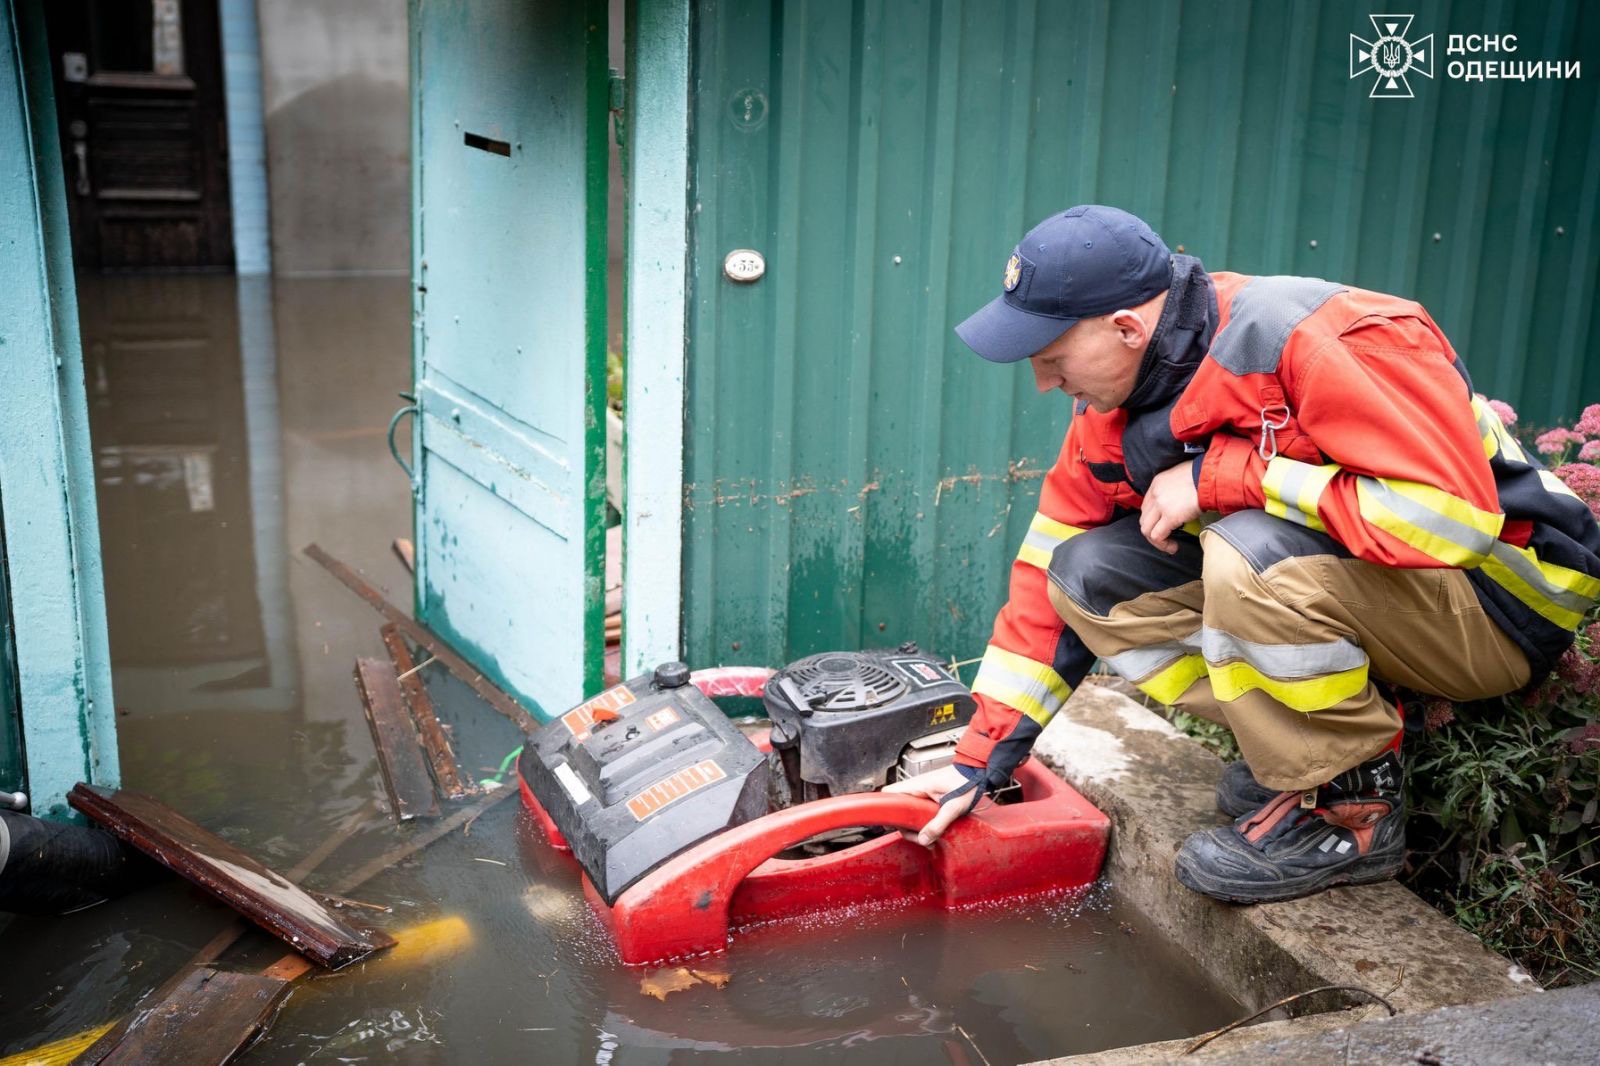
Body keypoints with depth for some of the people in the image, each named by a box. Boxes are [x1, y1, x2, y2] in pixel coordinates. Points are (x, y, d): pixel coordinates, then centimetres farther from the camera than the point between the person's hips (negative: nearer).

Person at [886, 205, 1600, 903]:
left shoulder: (1333, 342, -27)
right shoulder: (1114, 405, -4)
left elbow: (1456, 517, -35)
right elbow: (1048, 572, 2)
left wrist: (1220, 476, -31)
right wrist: (980, 763, 1)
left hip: (1498, 594, -7)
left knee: (1251, 554, -36)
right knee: (1089, 574, -8)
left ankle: (1348, 806, -12)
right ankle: (1301, 747, 0)